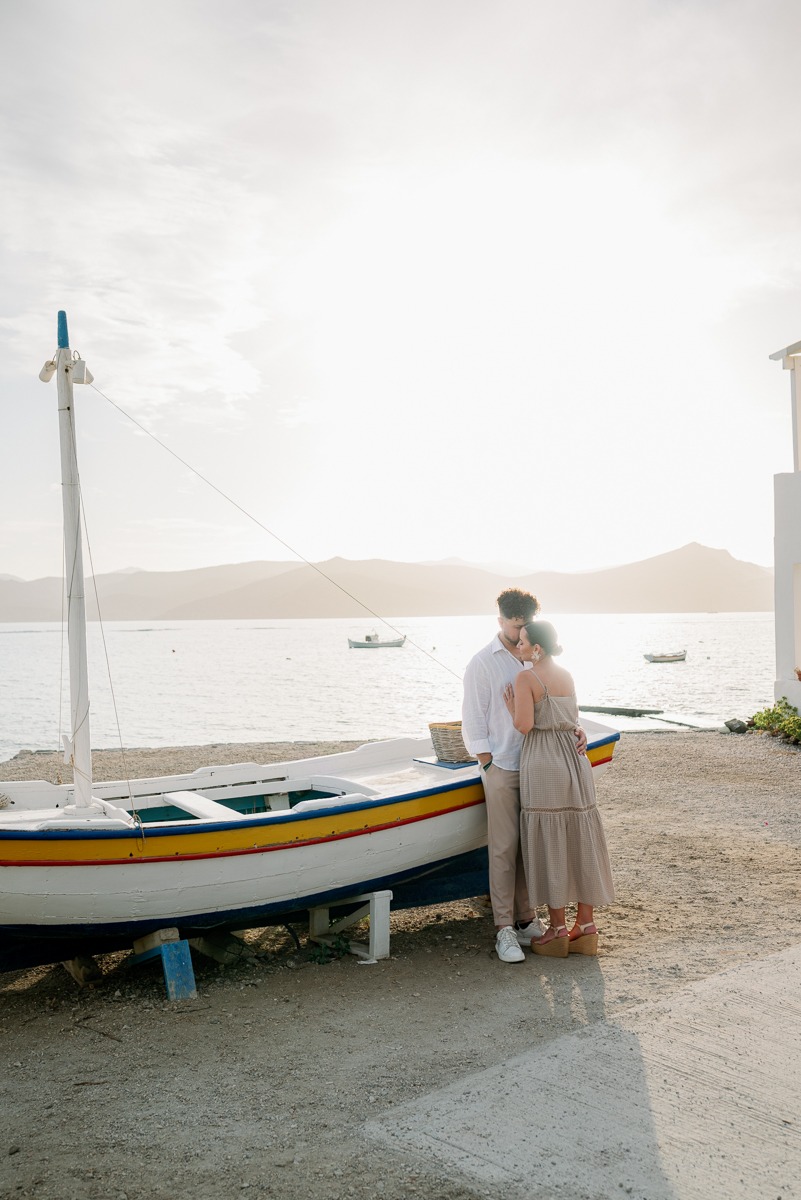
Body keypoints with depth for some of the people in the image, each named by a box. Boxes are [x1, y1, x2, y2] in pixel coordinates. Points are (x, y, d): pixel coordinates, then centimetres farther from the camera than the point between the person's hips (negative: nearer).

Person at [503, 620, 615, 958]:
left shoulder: (525, 678, -11)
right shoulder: (566, 675, 11)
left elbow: (524, 726, -18)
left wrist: (510, 706, 0)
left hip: (543, 764, -7)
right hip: (574, 760, 7)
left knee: (549, 844, 2)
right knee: (580, 841, 10)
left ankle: (558, 929, 9)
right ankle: (586, 926, 16)